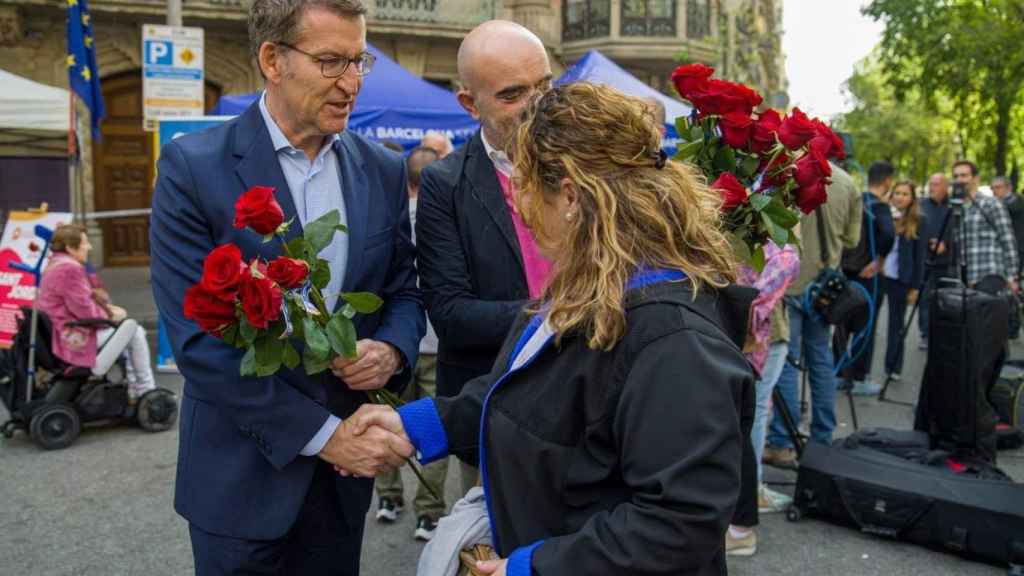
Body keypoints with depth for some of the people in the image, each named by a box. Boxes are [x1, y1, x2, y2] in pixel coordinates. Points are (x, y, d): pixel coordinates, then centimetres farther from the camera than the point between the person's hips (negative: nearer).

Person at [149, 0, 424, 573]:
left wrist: (392, 349, -14)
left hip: (344, 463, 4)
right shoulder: (194, 166, -12)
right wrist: (323, 432, -18)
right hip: (244, 471, -3)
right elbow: (199, 339, -16)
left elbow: (404, 290, 9)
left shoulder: (384, 170, 1)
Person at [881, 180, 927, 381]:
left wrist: (915, 286, -2)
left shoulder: (917, 221, 0)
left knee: (896, 324, 8)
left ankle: (893, 367, 16)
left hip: (900, 280, -1)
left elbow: (920, 255, 1)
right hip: (876, 275, 1)